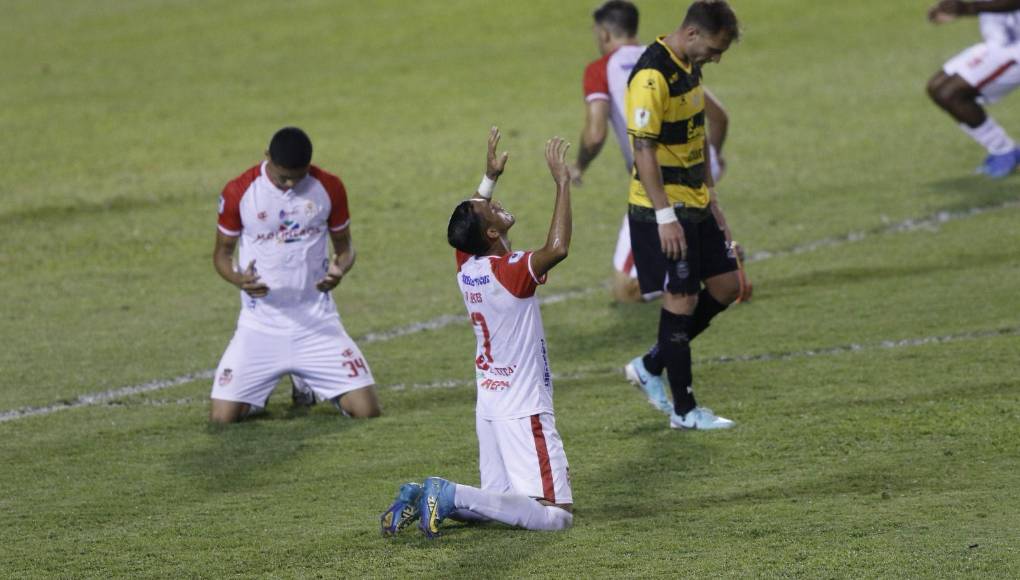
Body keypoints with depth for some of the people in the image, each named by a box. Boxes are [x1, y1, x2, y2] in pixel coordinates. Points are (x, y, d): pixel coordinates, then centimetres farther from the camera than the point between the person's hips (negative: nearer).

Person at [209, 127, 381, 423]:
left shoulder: (329, 187, -3)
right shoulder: (238, 192, -8)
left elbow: (344, 244, 9)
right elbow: (223, 252, 3)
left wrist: (340, 269, -17)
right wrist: (239, 280, -21)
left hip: (317, 324, 1)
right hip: (260, 327, -1)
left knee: (366, 409, -8)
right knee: (222, 415, -14)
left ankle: (307, 382, 26)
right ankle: (259, 392, 25)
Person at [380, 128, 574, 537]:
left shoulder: (466, 267, 3)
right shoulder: (510, 273, -20)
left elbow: (467, 220, 25)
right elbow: (558, 247, -37)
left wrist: (490, 177, 27)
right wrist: (561, 184, -29)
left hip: (489, 407, 9)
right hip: (524, 412, -9)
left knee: (498, 501, 20)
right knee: (556, 515, -11)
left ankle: (422, 500, -1)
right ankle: (452, 497, -20)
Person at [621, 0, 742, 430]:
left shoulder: (689, 67, 9)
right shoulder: (652, 76, -21)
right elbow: (643, 150, -23)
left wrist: (710, 198, 21)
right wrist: (665, 217, -25)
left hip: (695, 205, 10)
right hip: (663, 211, -10)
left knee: (726, 285, 12)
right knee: (681, 300, -3)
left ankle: (650, 366, 23)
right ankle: (684, 410, 7)